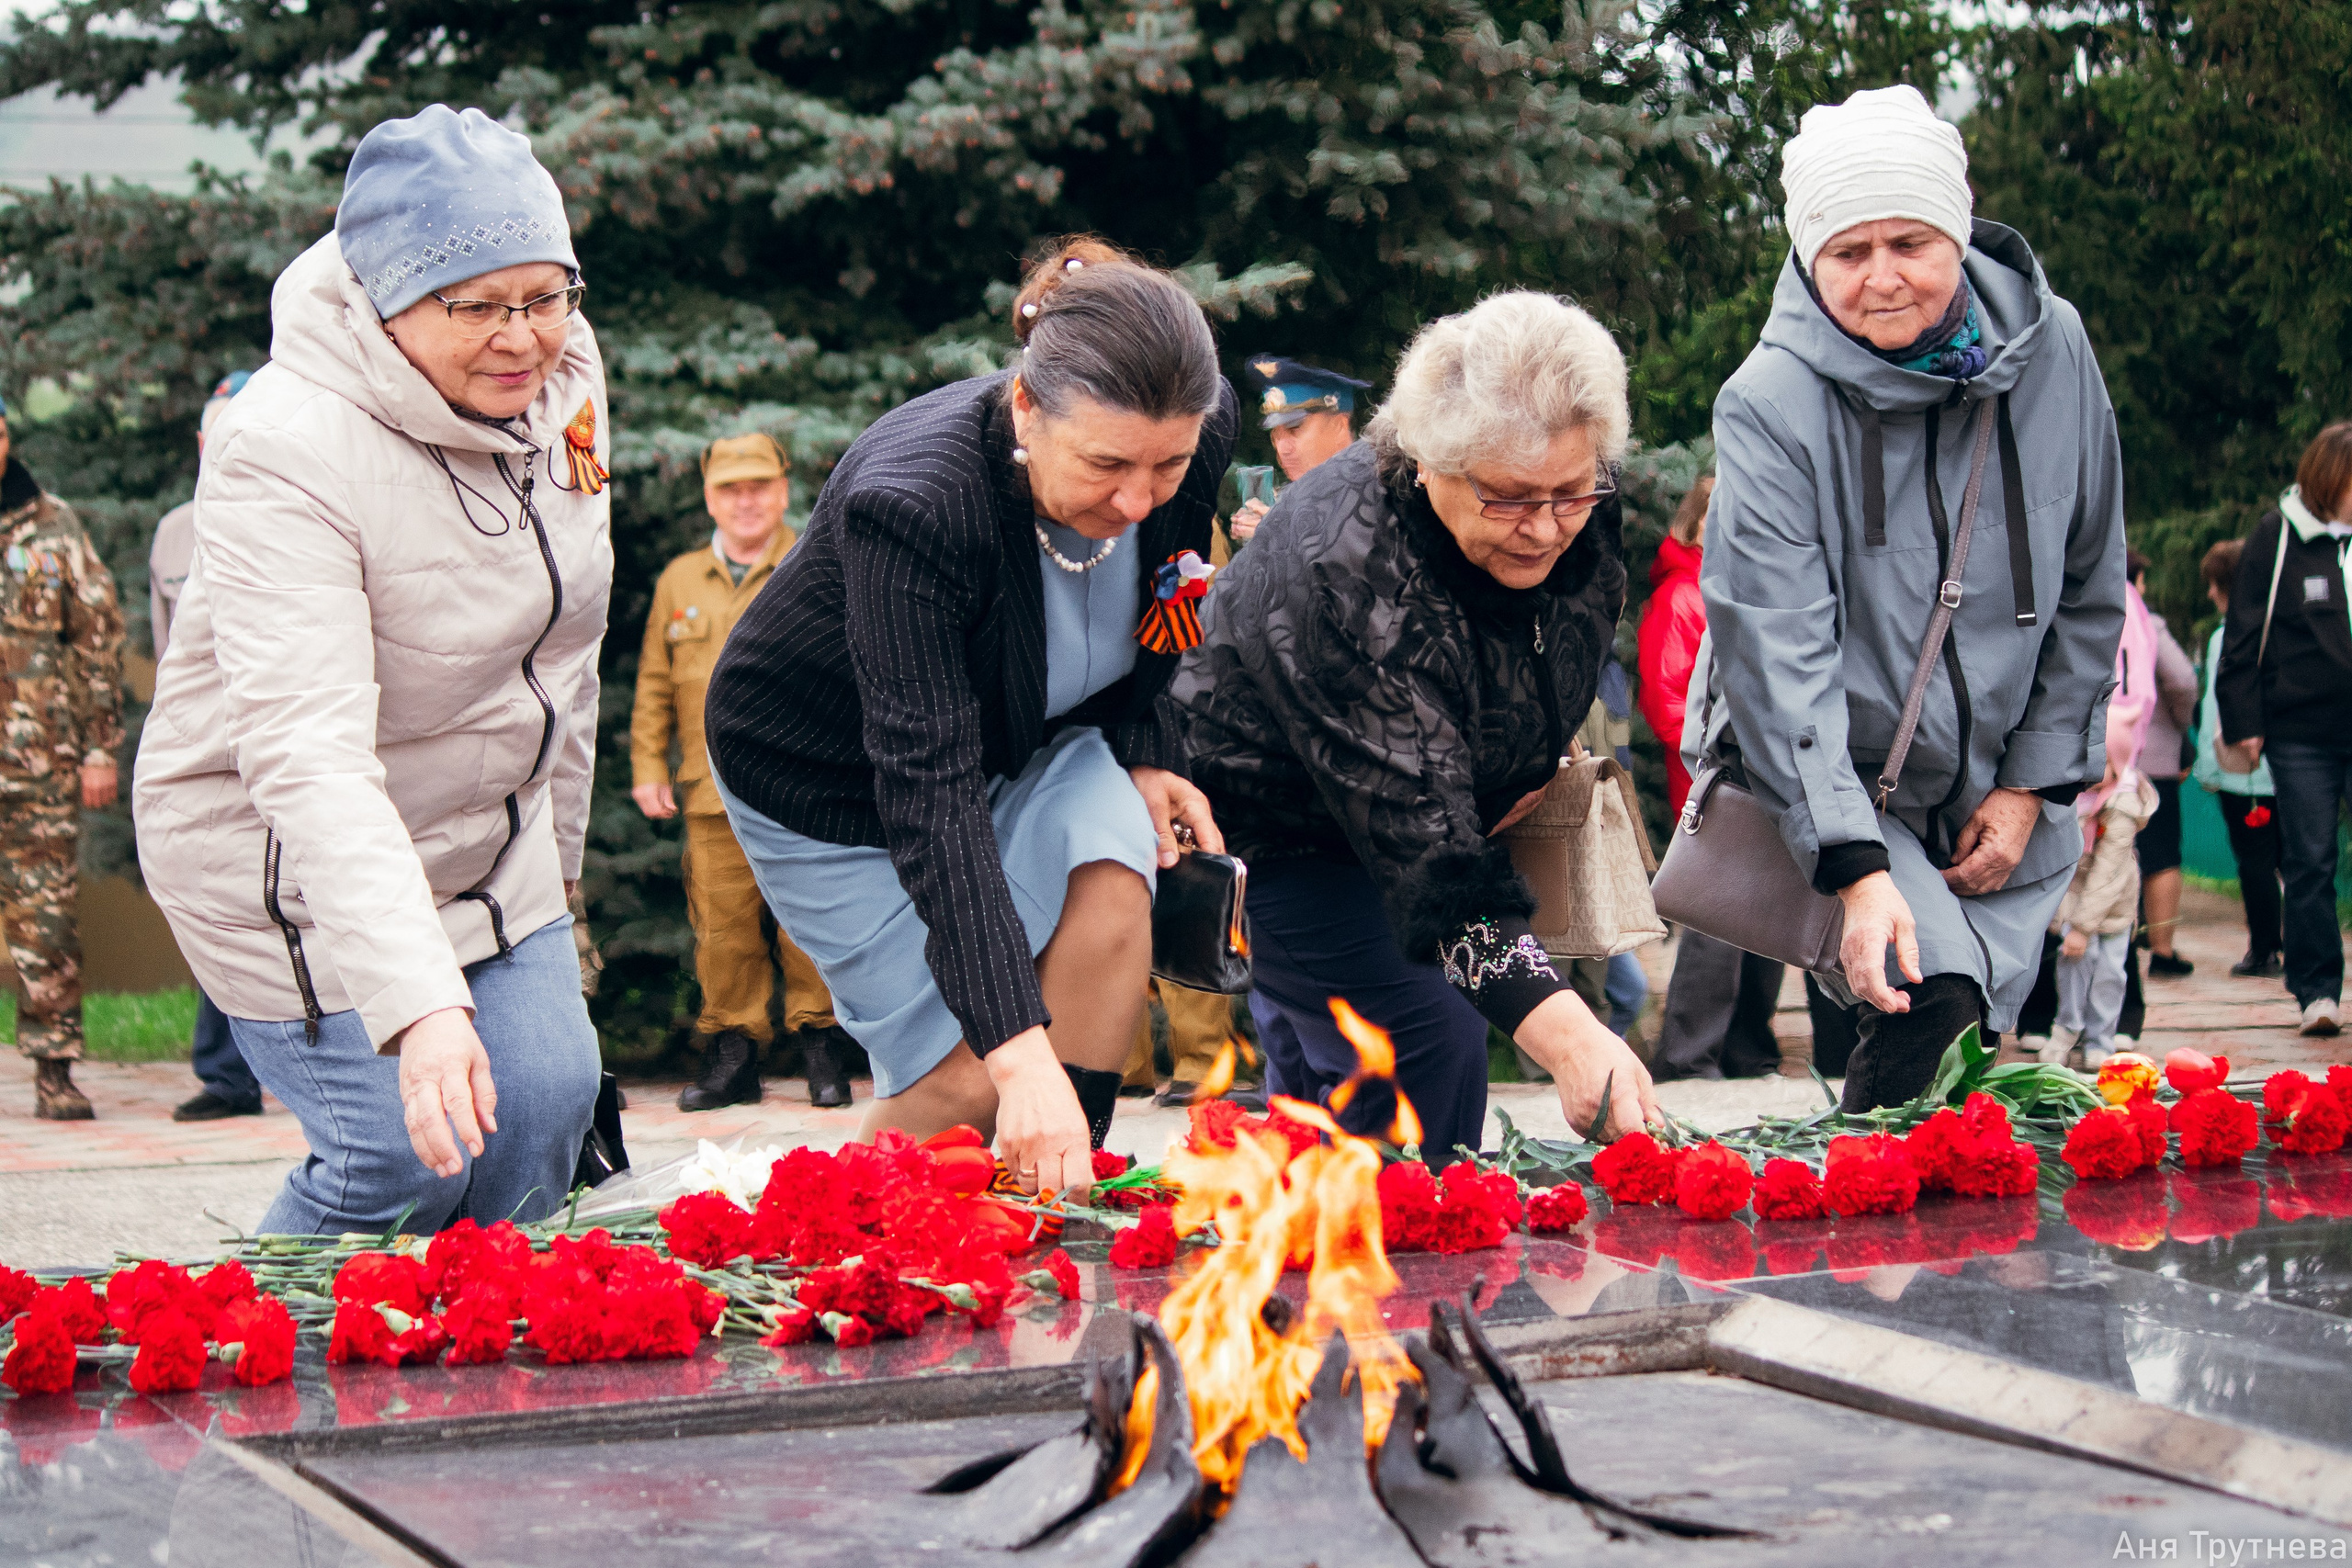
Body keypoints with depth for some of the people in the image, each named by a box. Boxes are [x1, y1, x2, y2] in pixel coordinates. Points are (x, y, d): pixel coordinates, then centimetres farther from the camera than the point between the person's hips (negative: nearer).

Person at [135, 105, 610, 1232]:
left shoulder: (563, 381, -6)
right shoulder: (284, 452, -30)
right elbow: (308, 760, -39)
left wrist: (556, 852, 17)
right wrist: (418, 1006, -49)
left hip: (488, 829, 7)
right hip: (285, 859, -7)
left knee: (544, 1107, 2)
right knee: (406, 1158, -11)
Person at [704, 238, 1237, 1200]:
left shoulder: (1201, 436, -22)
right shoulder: (910, 505, -40)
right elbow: (929, 798, -44)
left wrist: (1144, 753, -15)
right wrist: (1019, 1048, -51)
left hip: (1023, 737, 5)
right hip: (824, 773, -4)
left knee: (1113, 872, -27)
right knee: (961, 1082, -12)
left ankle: (1063, 1198, -14)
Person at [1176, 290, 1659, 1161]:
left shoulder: (1579, 521, -16)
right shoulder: (1346, 574, -38)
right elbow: (1423, 844, -44)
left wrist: (1531, 767, -3)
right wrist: (1569, 1039, -52)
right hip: (1269, 820, -7)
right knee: (1427, 1035, -22)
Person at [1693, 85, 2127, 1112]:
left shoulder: (2053, 353, -8)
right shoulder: (1770, 404, -20)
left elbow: (2089, 594, 4)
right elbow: (1779, 654, -25)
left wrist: (2033, 785, -1)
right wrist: (1857, 868, -35)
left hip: (2000, 799, 3)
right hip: (1827, 784, -3)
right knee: (1929, 1010, -25)